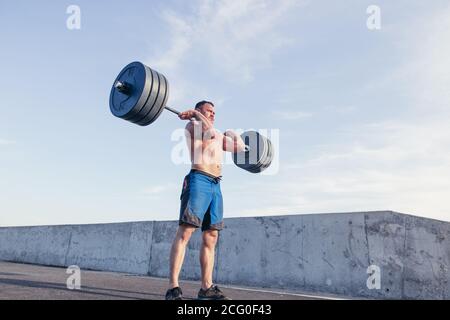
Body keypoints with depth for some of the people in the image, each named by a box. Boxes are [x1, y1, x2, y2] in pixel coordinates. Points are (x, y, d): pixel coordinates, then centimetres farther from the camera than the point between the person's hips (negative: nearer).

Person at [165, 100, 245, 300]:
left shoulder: (219, 136, 28)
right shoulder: (192, 125, 6)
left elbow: (240, 147, 26)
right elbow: (209, 132, -14)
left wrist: (231, 134, 35)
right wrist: (195, 115, -1)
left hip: (216, 186, 8)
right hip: (199, 180, -8)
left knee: (211, 237, 5)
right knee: (185, 232, -14)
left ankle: (206, 288, 10)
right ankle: (173, 288, -16)